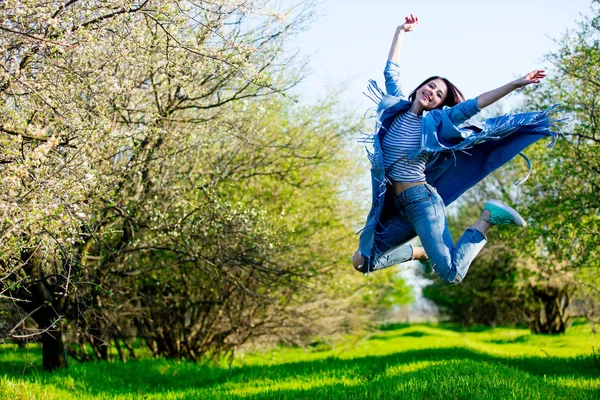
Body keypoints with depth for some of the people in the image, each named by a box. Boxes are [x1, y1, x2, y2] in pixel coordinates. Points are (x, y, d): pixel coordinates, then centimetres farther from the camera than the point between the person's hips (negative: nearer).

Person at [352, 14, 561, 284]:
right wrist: (401, 31, 21)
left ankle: (488, 217, 3)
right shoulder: (396, 109, 11)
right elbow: (392, 70, 18)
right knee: (362, 261, 4)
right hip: (397, 206, 6)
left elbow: (477, 104, -3)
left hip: (423, 200, -6)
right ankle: (419, 252, 24)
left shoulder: (436, 121, 0)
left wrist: (517, 83, -8)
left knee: (451, 275, -21)